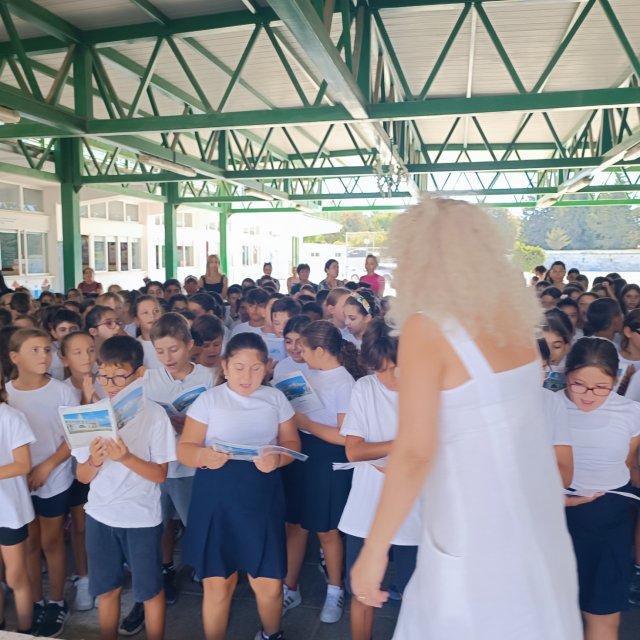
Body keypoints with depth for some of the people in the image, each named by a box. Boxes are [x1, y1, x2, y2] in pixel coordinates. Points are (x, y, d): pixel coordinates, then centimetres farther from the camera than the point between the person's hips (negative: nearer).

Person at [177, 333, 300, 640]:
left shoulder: (276, 398, 5)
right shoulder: (209, 399, -1)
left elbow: (292, 442, 6)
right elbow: (184, 449, -5)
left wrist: (277, 459, -16)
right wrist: (204, 456, -28)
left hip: (263, 498, 2)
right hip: (217, 499, -1)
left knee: (269, 583, 6)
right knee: (217, 583, 6)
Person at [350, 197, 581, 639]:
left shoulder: (426, 327, -20)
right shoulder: (513, 315, 1)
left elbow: (414, 453, -22)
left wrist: (373, 550, -13)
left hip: (477, 537, -7)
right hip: (536, 521, 7)